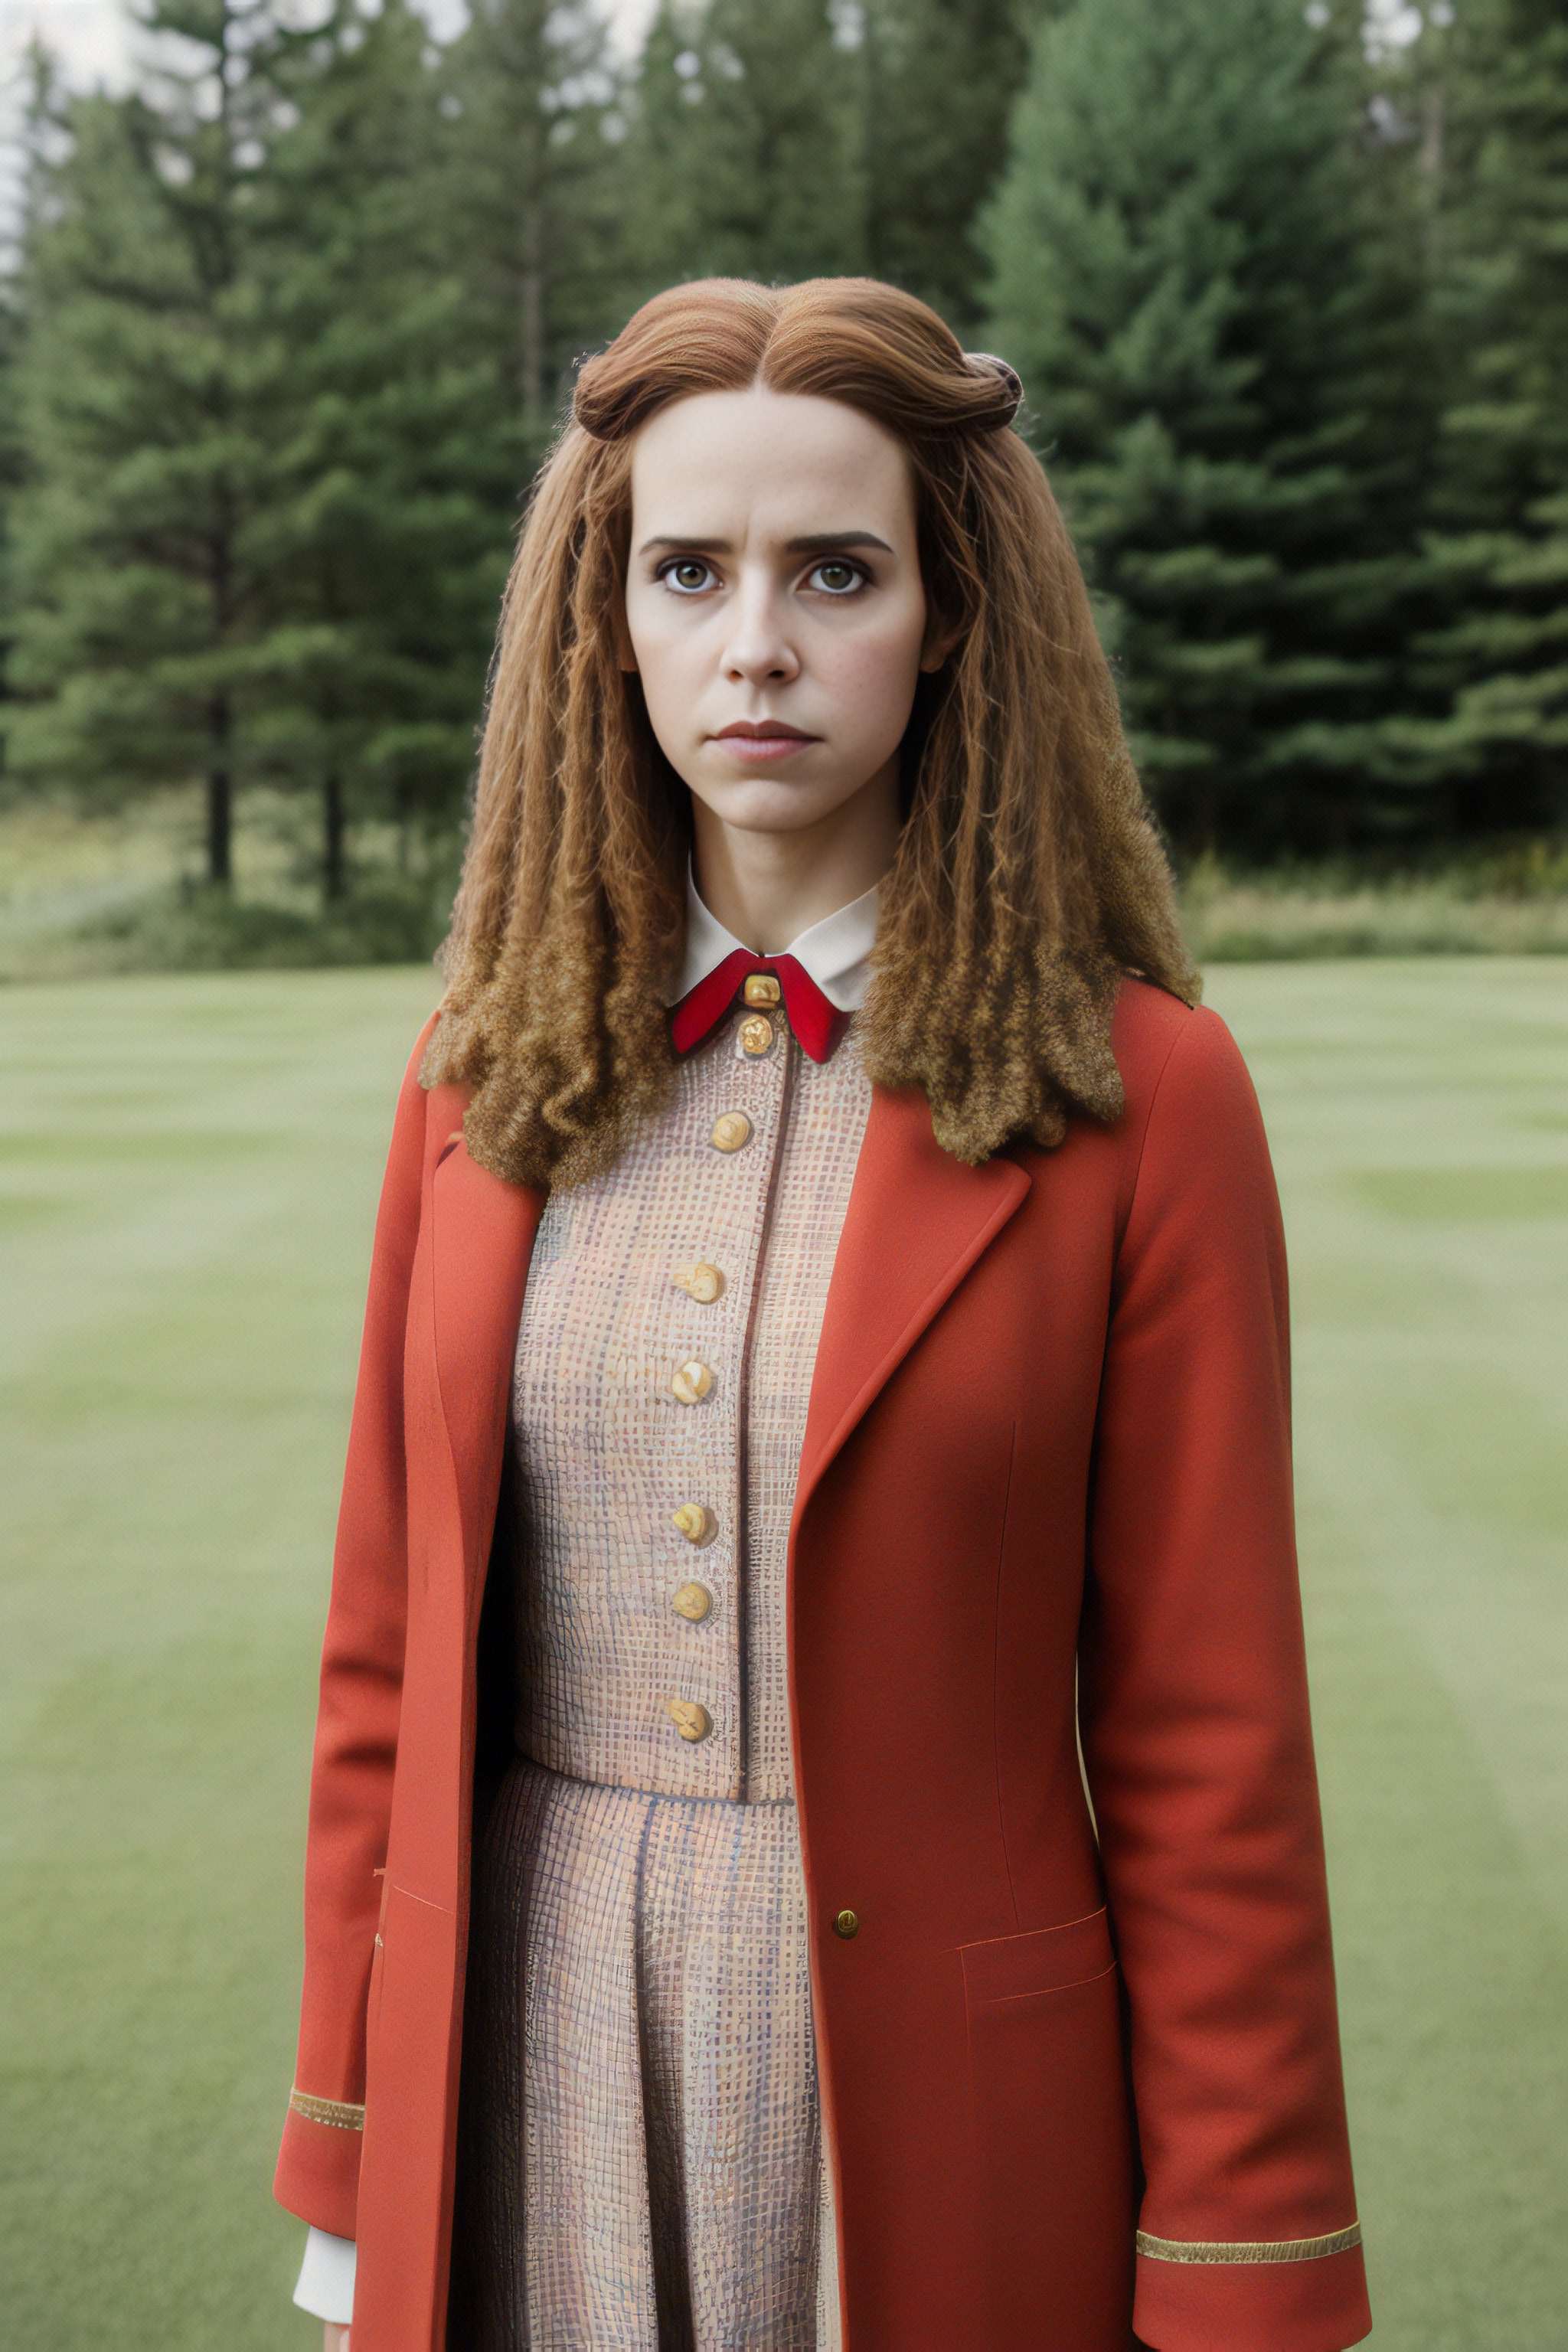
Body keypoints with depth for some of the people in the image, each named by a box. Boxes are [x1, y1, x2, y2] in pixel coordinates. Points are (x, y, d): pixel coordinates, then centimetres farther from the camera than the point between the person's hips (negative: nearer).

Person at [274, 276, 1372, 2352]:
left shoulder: (1140, 1097, -9)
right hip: (520, 2091, 3)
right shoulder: (485, 1081, 2)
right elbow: (389, 1663, 6)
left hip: (936, 2109, -2)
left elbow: (1208, 1754, -8)